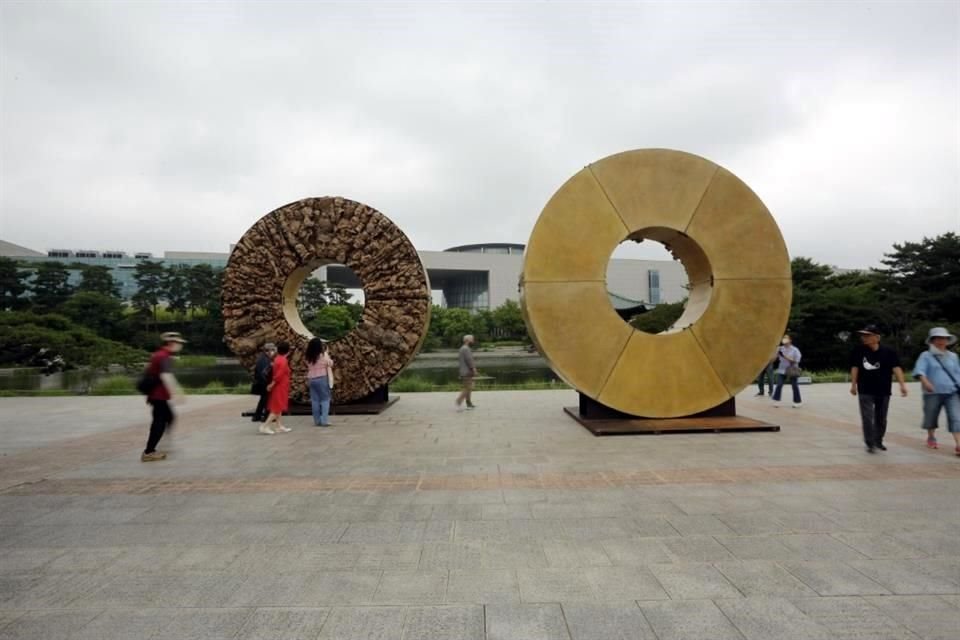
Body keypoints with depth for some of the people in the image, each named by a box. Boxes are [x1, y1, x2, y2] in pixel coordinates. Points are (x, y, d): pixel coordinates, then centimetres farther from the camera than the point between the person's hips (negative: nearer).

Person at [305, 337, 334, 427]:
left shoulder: (309, 357, 4)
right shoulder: (323, 355, -8)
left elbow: (308, 368, 6)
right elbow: (330, 364, 0)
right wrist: (330, 359, 13)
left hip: (311, 379, 5)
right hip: (322, 378, -5)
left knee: (314, 400, 8)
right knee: (325, 399, 1)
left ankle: (317, 421, 11)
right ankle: (324, 420, -6)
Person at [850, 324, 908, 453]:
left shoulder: (888, 352, -5)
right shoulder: (858, 351, -3)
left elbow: (896, 367, -13)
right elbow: (855, 367, 2)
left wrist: (902, 384, -23)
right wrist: (853, 384, 1)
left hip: (883, 391, 1)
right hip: (865, 391, -1)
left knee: (881, 419, 13)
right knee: (867, 418, -6)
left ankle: (878, 441, 31)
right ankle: (870, 444, 1)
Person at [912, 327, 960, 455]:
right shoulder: (926, 356, -3)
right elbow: (920, 370, -18)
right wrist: (925, 381, -36)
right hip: (933, 393, -2)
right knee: (931, 417, 11)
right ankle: (931, 438, 35)